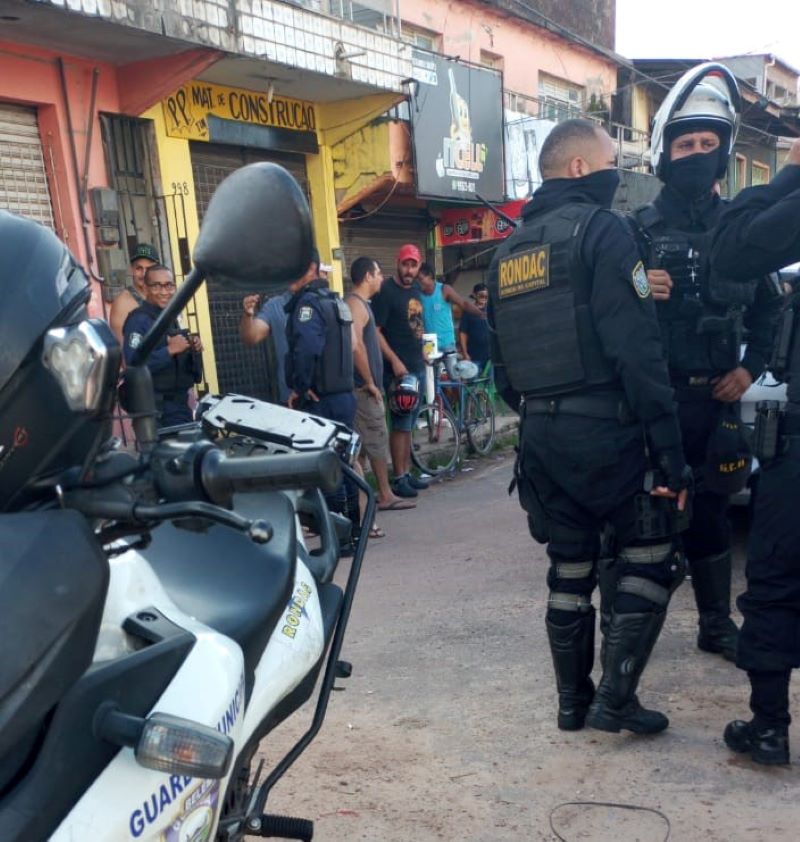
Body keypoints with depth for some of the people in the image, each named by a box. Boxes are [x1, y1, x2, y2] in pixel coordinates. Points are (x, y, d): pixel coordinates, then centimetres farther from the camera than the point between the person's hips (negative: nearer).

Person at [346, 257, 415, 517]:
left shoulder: (361, 303, 19)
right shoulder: (355, 304, -14)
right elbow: (356, 346, -24)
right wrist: (369, 382, -18)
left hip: (368, 387, 10)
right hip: (362, 388, -10)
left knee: (379, 440, 14)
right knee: (361, 445, -7)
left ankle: (385, 495, 22)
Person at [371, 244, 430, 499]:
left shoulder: (416, 291, 14)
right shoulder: (386, 292, -11)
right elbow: (375, 331, -16)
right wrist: (394, 361, -21)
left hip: (417, 368, 8)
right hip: (398, 369, -8)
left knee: (408, 424, 13)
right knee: (400, 425, -6)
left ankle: (408, 473, 20)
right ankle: (399, 479, 0)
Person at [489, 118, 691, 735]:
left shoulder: (508, 251, 15)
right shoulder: (601, 229, -9)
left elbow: (502, 364, 16)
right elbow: (638, 352, -17)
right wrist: (669, 455, -16)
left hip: (541, 436, 7)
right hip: (605, 430, -7)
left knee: (570, 568, 15)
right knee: (652, 557, 7)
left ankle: (573, 702, 23)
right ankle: (615, 697, 4)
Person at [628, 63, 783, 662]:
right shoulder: (640, 229, -1)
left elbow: (768, 307, 14)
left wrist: (750, 367, 2)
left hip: (716, 395, 4)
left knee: (709, 510, 14)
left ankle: (717, 625, 28)